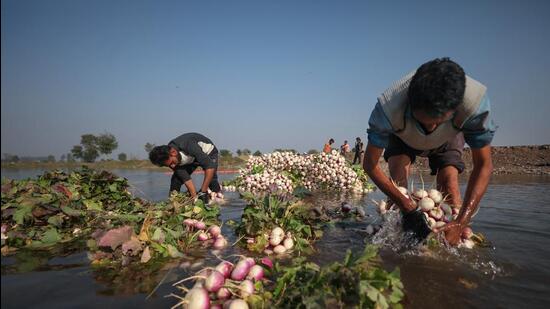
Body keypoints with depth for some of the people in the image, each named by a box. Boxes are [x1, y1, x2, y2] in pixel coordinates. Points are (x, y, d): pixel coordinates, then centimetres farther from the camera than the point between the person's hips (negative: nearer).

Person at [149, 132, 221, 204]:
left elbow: (210, 165, -44)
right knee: (176, 178, -9)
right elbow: (186, 179, -23)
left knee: (211, 180, -25)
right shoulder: (169, 159, -24)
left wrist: (203, 192, -43)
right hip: (191, 158, 5)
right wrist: (195, 196, -32)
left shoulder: (189, 146, -43)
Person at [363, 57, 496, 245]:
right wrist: (408, 208, -39)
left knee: (449, 183, -19)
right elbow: (370, 164, -32)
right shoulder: (388, 107, -44)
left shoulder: (475, 102, -42)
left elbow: (483, 166, -32)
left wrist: (461, 223, -40)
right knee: (398, 179, -22)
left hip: (447, 138, 1)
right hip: (402, 137, 0)